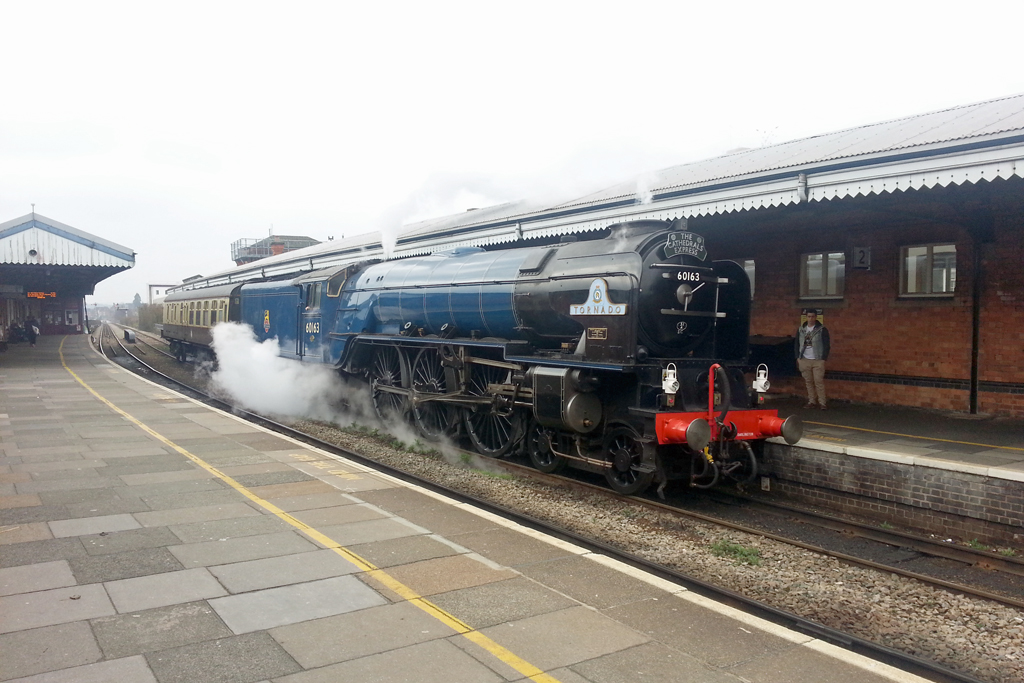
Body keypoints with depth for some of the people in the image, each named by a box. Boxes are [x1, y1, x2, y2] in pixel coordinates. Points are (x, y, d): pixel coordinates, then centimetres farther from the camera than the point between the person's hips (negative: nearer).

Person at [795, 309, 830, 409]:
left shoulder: (822, 329, -2)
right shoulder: (801, 329, 9)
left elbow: (826, 345, -3)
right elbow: (797, 344, 14)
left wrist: (823, 359, -8)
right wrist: (798, 357, 7)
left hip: (818, 360, -4)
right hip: (804, 360, 4)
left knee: (819, 381, -7)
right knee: (808, 382, 6)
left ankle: (822, 402, -1)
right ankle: (811, 401, 14)